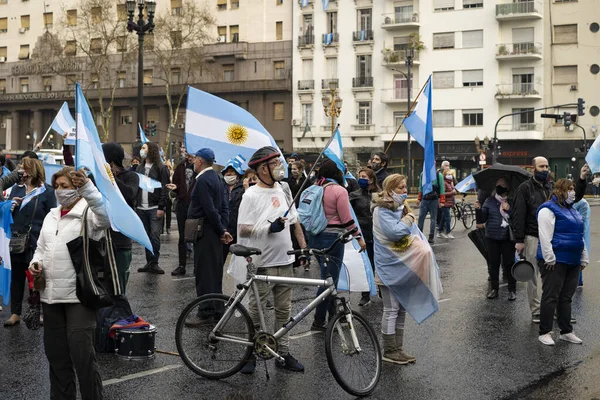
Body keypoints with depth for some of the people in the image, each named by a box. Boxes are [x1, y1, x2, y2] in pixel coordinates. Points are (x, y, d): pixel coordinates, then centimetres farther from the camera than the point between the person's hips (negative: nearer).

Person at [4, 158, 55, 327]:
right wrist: (10, 206, -6)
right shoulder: (16, 189, 11)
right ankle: (15, 313, 17)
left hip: (37, 243, -4)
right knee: (16, 278, 9)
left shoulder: (47, 192, -4)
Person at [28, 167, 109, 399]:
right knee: (55, 353, 15)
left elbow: (107, 217, -27)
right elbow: (41, 247, 25)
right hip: (50, 294, 7)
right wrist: (35, 263, 4)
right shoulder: (51, 216, 16)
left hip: (79, 294, -7)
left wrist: (87, 186, -34)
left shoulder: (88, 213, -5)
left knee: (82, 353, -7)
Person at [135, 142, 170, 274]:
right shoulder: (140, 167, 16)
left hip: (154, 208, -5)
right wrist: (135, 204, 6)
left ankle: (154, 263, -1)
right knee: (146, 236, 8)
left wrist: (161, 207, -14)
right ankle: (149, 262, 14)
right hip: (141, 208, 6)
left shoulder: (161, 168, -3)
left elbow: (164, 188, -7)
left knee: (155, 236, -6)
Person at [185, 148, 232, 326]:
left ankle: (205, 312, -3)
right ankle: (216, 308, 23)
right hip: (214, 231, 10)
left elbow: (211, 210, -22)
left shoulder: (203, 180, -17)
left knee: (203, 272, -6)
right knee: (214, 271, 15)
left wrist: (221, 231, -12)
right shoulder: (215, 177, 14)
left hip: (205, 232, -10)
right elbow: (224, 207, 14)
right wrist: (223, 229, 7)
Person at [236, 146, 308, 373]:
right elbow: (243, 230, -15)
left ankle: (283, 353, 21)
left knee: (284, 311, 11)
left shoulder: (283, 190, 9)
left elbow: (295, 222, 15)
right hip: (262, 263, -6)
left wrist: (303, 248, 10)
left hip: (285, 261, 6)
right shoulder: (251, 195, -10)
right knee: (255, 312, 3)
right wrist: (269, 228, -22)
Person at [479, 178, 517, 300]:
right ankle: (494, 288, 17)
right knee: (493, 263, 6)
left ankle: (512, 290, 8)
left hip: (508, 238, -2)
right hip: (492, 237, 2)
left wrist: (509, 210, -17)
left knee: (508, 263, 0)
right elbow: (482, 219, 4)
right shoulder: (489, 201, 7)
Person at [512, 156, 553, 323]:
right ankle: (536, 311, 8)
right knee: (533, 276, 1)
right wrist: (519, 240, -13)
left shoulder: (551, 187, 13)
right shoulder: (525, 188, -3)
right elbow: (518, 215, -8)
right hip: (532, 238, -4)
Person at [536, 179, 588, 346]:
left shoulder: (572, 210, 18)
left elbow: (580, 236, 22)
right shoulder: (549, 210, -10)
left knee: (566, 298, 13)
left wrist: (584, 259, 18)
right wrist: (549, 259, -21)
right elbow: (545, 236, -18)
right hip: (555, 262, -8)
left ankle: (566, 332, 20)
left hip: (573, 263, 8)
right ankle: (545, 332, 4)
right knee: (550, 297, -3)